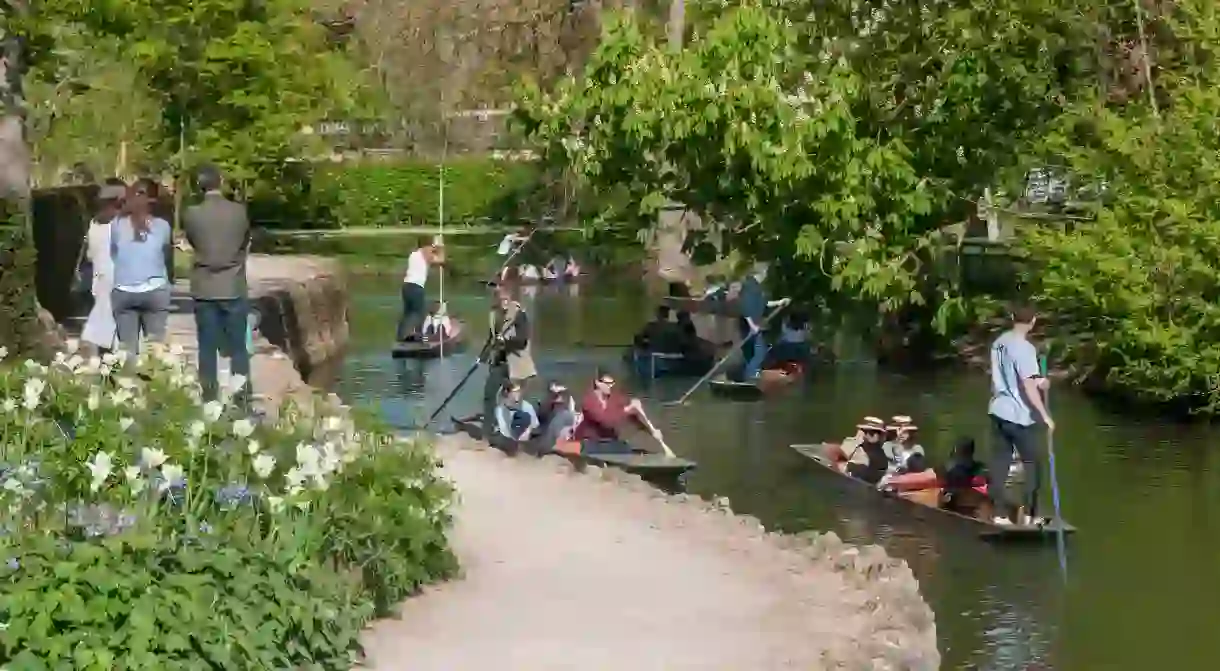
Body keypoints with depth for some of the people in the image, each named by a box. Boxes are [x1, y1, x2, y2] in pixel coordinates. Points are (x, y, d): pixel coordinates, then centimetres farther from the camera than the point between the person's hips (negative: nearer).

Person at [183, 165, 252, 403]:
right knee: (238, 349, 6)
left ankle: (209, 401, 7)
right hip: (234, 288, 0)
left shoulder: (191, 214, -8)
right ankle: (242, 400, 7)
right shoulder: (239, 211, -7)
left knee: (207, 350, 6)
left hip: (204, 289, 0)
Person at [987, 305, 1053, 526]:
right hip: (1019, 415, -7)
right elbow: (1029, 386, -22)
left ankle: (1001, 513, 10)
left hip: (998, 410, 7)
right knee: (1032, 463, 5)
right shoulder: (1024, 348, -17)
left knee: (1000, 462, 9)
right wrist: (1045, 415, -20)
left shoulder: (999, 342, 7)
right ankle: (1029, 514, 4)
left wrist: (1037, 382, 20)